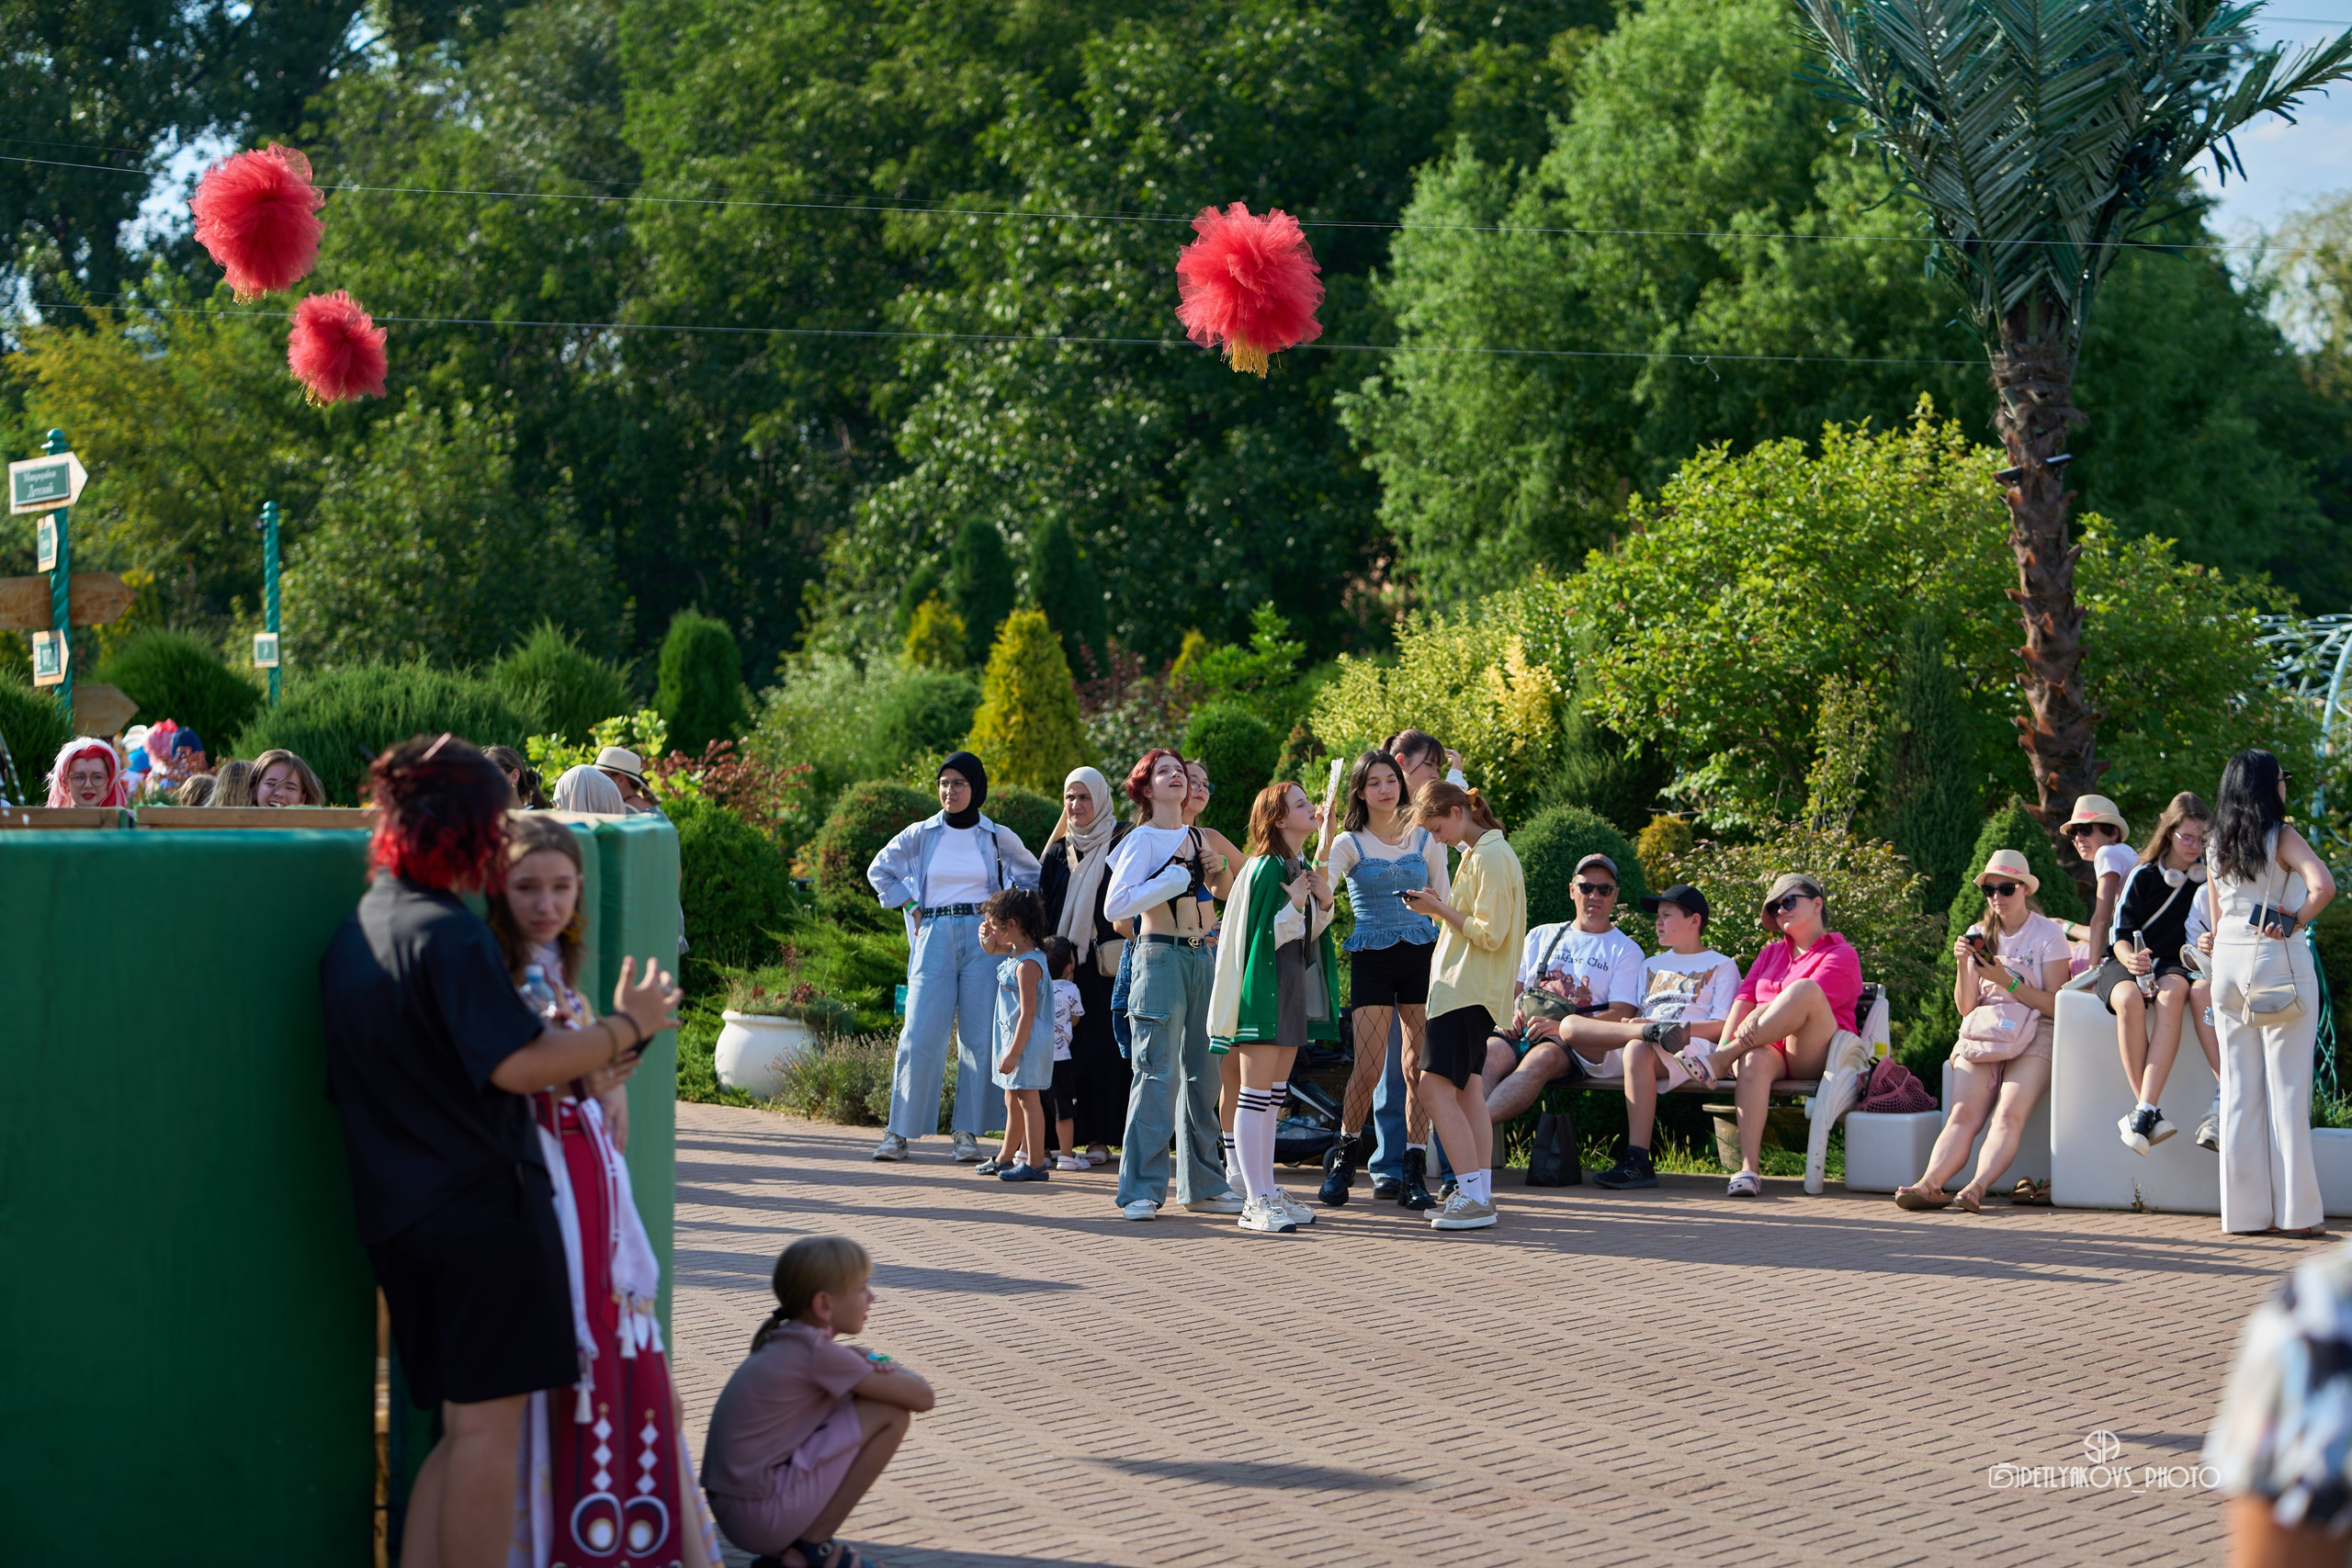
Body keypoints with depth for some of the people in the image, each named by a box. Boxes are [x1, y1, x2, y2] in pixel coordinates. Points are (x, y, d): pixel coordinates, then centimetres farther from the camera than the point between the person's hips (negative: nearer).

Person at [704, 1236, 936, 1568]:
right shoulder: (818, 1352, -13)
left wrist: (870, 1366, 2)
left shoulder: (782, 1342, 12)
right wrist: (885, 1369, 11)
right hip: (764, 1516, -9)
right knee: (892, 1412, -7)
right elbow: (923, 1397, -10)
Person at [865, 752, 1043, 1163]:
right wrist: (913, 909, 8)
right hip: (935, 940, 0)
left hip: (983, 941, 0)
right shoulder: (921, 835, 4)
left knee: (979, 1039, -1)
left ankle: (967, 1133, 5)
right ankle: (901, 1132, -2)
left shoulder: (998, 838, 3)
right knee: (921, 1037, -7)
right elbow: (880, 871, 17)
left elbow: (1032, 876, 19)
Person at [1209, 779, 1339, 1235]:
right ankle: (1256, 1201, -7)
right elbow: (1257, 937, -15)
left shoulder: (1304, 869, 13)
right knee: (1256, 1094, -6)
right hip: (1265, 987, -9)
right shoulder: (1263, 869, -13)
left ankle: (1266, 1193, 15)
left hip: (1298, 988, 9)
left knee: (1275, 1095, 11)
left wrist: (1323, 903, 1)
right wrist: (1293, 906, -23)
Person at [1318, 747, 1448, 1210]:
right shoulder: (1349, 843, 3)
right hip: (1371, 959, -2)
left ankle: (1415, 1171, 3)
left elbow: (1445, 904, 14)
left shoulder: (1426, 840, 10)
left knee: (1421, 1064, -4)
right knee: (1368, 1068, -9)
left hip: (1421, 956, 2)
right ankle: (1346, 1152, 15)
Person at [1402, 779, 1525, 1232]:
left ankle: (1474, 1197, -17)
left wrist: (1440, 909, -12)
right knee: (1466, 1090, 11)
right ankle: (1480, 1194, 12)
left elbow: (1489, 934, -19)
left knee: (1435, 1088, -14)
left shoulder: (1490, 857, -15)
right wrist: (1440, 906, 9)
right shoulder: (1479, 852, 17)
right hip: (1467, 988, 11)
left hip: (1468, 989, -11)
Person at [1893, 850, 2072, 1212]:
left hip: (2033, 1036, -3)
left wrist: (2007, 981, -13)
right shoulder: (1979, 935, 18)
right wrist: (1963, 965, -3)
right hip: (1981, 1034, 3)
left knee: (2009, 1113, -30)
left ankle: (1978, 1187, -51)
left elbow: (2055, 1005, -3)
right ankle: (1930, 1183, -45)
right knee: (1964, 1114, -22)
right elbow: (1966, 1008, 14)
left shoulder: (2048, 934, 5)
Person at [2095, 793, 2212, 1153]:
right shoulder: (2144, 875, 2)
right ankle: (2150, 1113, -38)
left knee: (2172, 995, -38)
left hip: (2176, 963, 1)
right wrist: (2129, 958, -25)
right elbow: (2122, 934, -1)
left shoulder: (2209, 874, 8)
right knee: (2128, 999, -38)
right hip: (2127, 962, -1)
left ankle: (2143, 1112, -47)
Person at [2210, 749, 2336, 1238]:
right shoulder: (2282, 838, -9)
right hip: (2279, 962, -5)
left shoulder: (2218, 844, 9)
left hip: (2228, 961, 5)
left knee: (2239, 1087, 7)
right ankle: (2295, 1210, 0)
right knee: (2286, 1086, -1)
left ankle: (2244, 1210, 8)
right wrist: (2294, 922, -12)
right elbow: (2323, 886, -26)